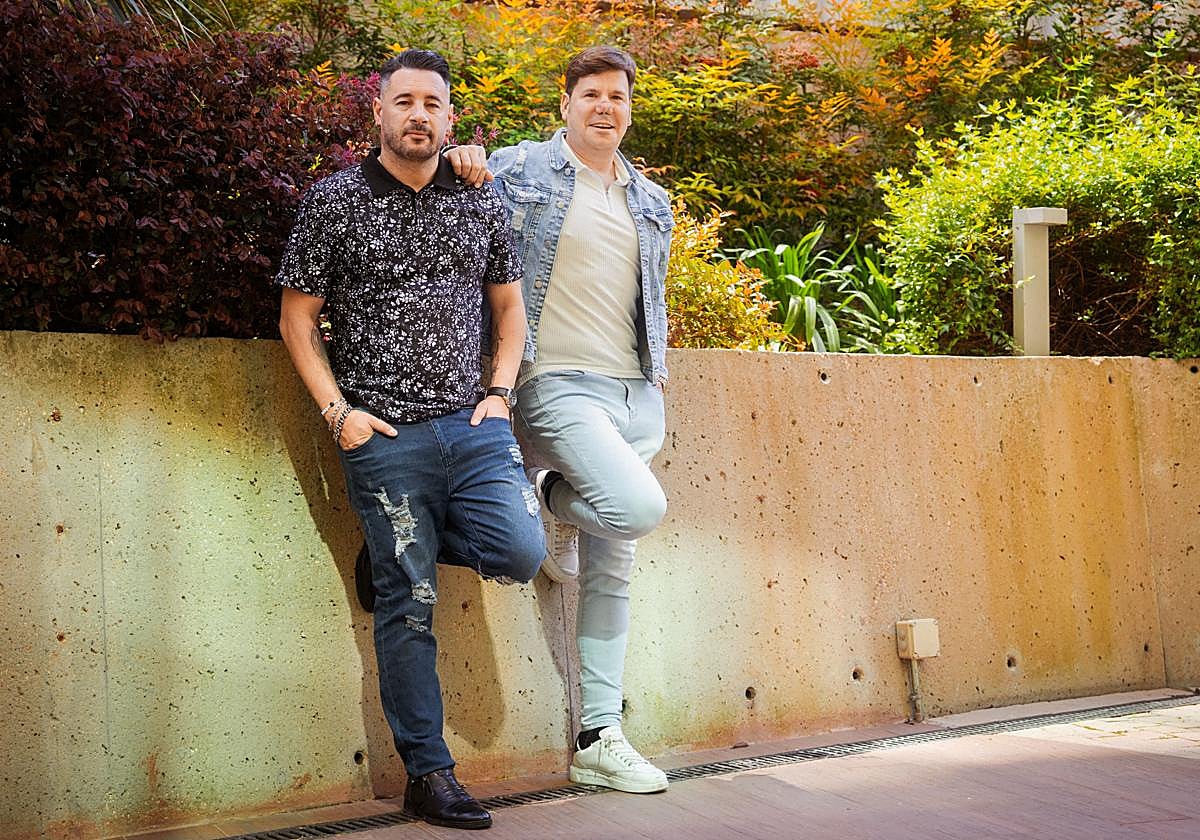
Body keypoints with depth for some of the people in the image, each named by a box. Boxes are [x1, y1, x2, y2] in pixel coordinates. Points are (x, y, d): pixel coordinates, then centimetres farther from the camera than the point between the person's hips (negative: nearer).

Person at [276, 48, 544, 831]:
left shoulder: (481, 203, 10)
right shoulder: (336, 200, 1)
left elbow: (510, 305, 20)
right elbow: (298, 318, 4)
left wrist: (500, 393, 6)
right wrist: (338, 411, -6)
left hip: (473, 424, 3)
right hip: (386, 435, -3)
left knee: (520, 552, -14)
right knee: (409, 606, 0)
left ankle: (401, 545, 17)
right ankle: (428, 774, 12)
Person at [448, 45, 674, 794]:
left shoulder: (652, 203, 19)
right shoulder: (517, 170, 4)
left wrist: (659, 388, 15)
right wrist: (463, 172, -11)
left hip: (636, 392, 6)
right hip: (561, 384, -5)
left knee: (613, 569, 4)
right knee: (640, 505, -27)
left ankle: (599, 740, 10)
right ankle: (556, 501, 8)